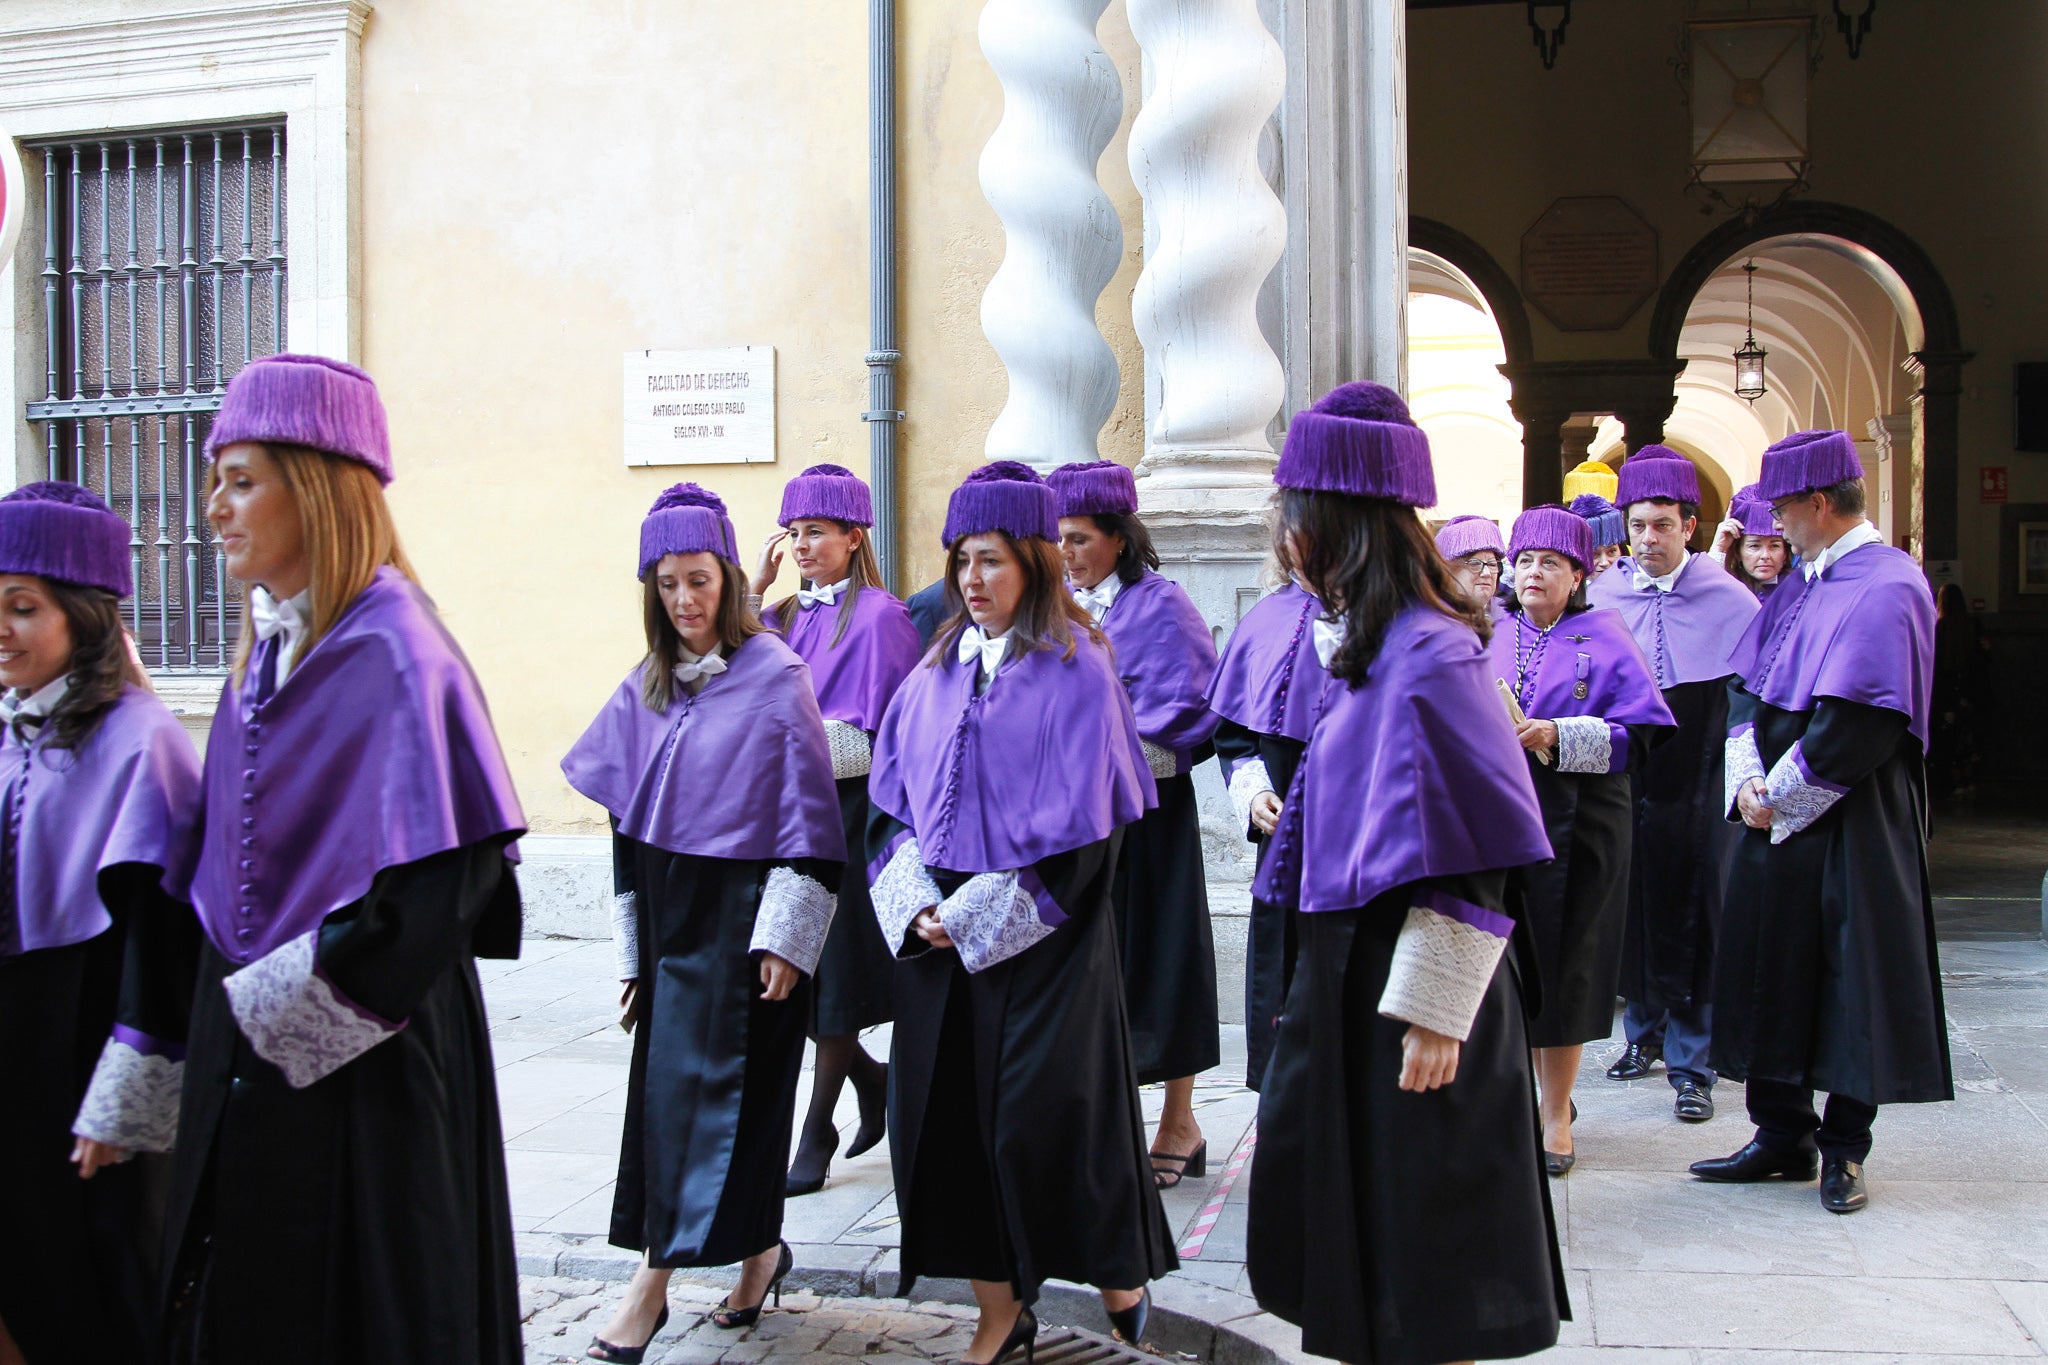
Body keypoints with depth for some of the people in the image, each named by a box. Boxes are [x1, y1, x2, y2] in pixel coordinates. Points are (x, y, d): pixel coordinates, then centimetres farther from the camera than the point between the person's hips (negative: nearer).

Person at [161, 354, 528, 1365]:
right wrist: (227, 1008, 8)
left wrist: (283, 1008, -17)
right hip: (250, 1052, 8)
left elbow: (446, 872, -24)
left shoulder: (393, 652, -17)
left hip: (358, 1058, -8)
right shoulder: (266, 652, 10)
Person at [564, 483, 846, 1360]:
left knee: (701, 1083, -7)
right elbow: (627, 822, 13)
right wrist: (632, 950, 12)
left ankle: (656, 1275, -1)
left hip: (741, 909, -6)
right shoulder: (645, 690, 9)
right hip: (669, 912, 6)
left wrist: (786, 937, -15)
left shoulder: (775, 677, -8)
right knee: (667, 1082, 7)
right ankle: (757, 1250, 21)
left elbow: (808, 811, -10)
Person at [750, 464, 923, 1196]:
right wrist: (754, 589, -1)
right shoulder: (786, 616, 14)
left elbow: (880, 731, -12)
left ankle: (818, 1130, 13)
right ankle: (872, 1078, 29)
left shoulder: (878, 617, -7)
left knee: (831, 967, 1)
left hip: (848, 811, -6)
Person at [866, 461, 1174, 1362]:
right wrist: (916, 902, -5)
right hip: (940, 934, 6)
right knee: (948, 1112, 5)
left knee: (1045, 1111, -3)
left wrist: (976, 912, -14)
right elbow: (895, 797, 11)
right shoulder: (937, 670, 10)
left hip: (1041, 930, -5)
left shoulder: (1074, 670, -7)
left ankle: (1117, 1277, 20)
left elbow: (1079, 819, -12)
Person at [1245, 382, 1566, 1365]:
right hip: (1346, 962, 10)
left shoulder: (1427, 656, -19)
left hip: (1406, 983, -10)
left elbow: (1467, 854, -22)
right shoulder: (1357, 641, 9)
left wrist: (1432, 1014, -22)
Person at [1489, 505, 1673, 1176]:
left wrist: (1558, 736, -17)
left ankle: (1555, 1113, 12)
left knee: (1561, 966, 1)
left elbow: (1639, 733, -5)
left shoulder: (1604, 641, 2)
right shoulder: (1489, 637, 11)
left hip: (1573, 828, -2)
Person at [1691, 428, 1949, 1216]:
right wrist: (1748, 781, -3)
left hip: (1850, 823, -8)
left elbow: (1861, 722, -20)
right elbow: (1745, 687, 12)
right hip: (1776, 817, 8)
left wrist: (1782, 796, -14)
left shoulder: (1888, 588, -13)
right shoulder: (1799, 587, 12)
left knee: (1850, 978, 2)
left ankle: (1843, 1148, 15)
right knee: (1774, 971, 11)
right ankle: (1782, 1136, 22)